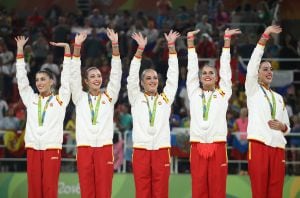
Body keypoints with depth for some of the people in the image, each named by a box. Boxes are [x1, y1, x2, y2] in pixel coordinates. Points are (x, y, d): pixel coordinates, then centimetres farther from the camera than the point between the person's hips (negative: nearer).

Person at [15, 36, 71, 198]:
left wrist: (67, 49, -3)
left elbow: (66, 77, 2)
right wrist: (20, 49, 10)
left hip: (52, 148, -3)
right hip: (32, 148, 3)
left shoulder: (60, 99, 6)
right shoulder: (31, 99, 13)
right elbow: (21, 78, 12)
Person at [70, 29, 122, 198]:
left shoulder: (109, 97, 11)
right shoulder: (80, 98, 11)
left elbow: (116, 74, 2)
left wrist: (115, 45, -8)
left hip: (105, 147, 0)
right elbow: (75, 75, 3)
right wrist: (77, 47, -8)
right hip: (84, 147, 0)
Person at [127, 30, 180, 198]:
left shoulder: (166, 98, 12)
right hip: (141, 151, -1)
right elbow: (132, 76, 0)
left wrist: (171, 46, 2)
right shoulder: (136, 98, 10)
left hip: (161, 151, 1)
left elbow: (173, 76, 8)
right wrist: (140, 49, -8)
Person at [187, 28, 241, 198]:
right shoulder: (194, 93, 15)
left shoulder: (223, 93, 12)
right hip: (197, 147, 1)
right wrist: (190, 41, 10)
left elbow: (225, 68, 10)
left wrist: (227, 40, 7)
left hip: (218, 146, -1)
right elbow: (192, 68, 13)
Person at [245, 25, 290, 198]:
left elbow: (287, 127, 25)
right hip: (259, 146, -5)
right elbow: (253, 64, -6)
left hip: (278, 148, 5)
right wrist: (265, 37, -12)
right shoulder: (253, 90, 9)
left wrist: (282, 126, 0)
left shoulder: (279, 98, 22)